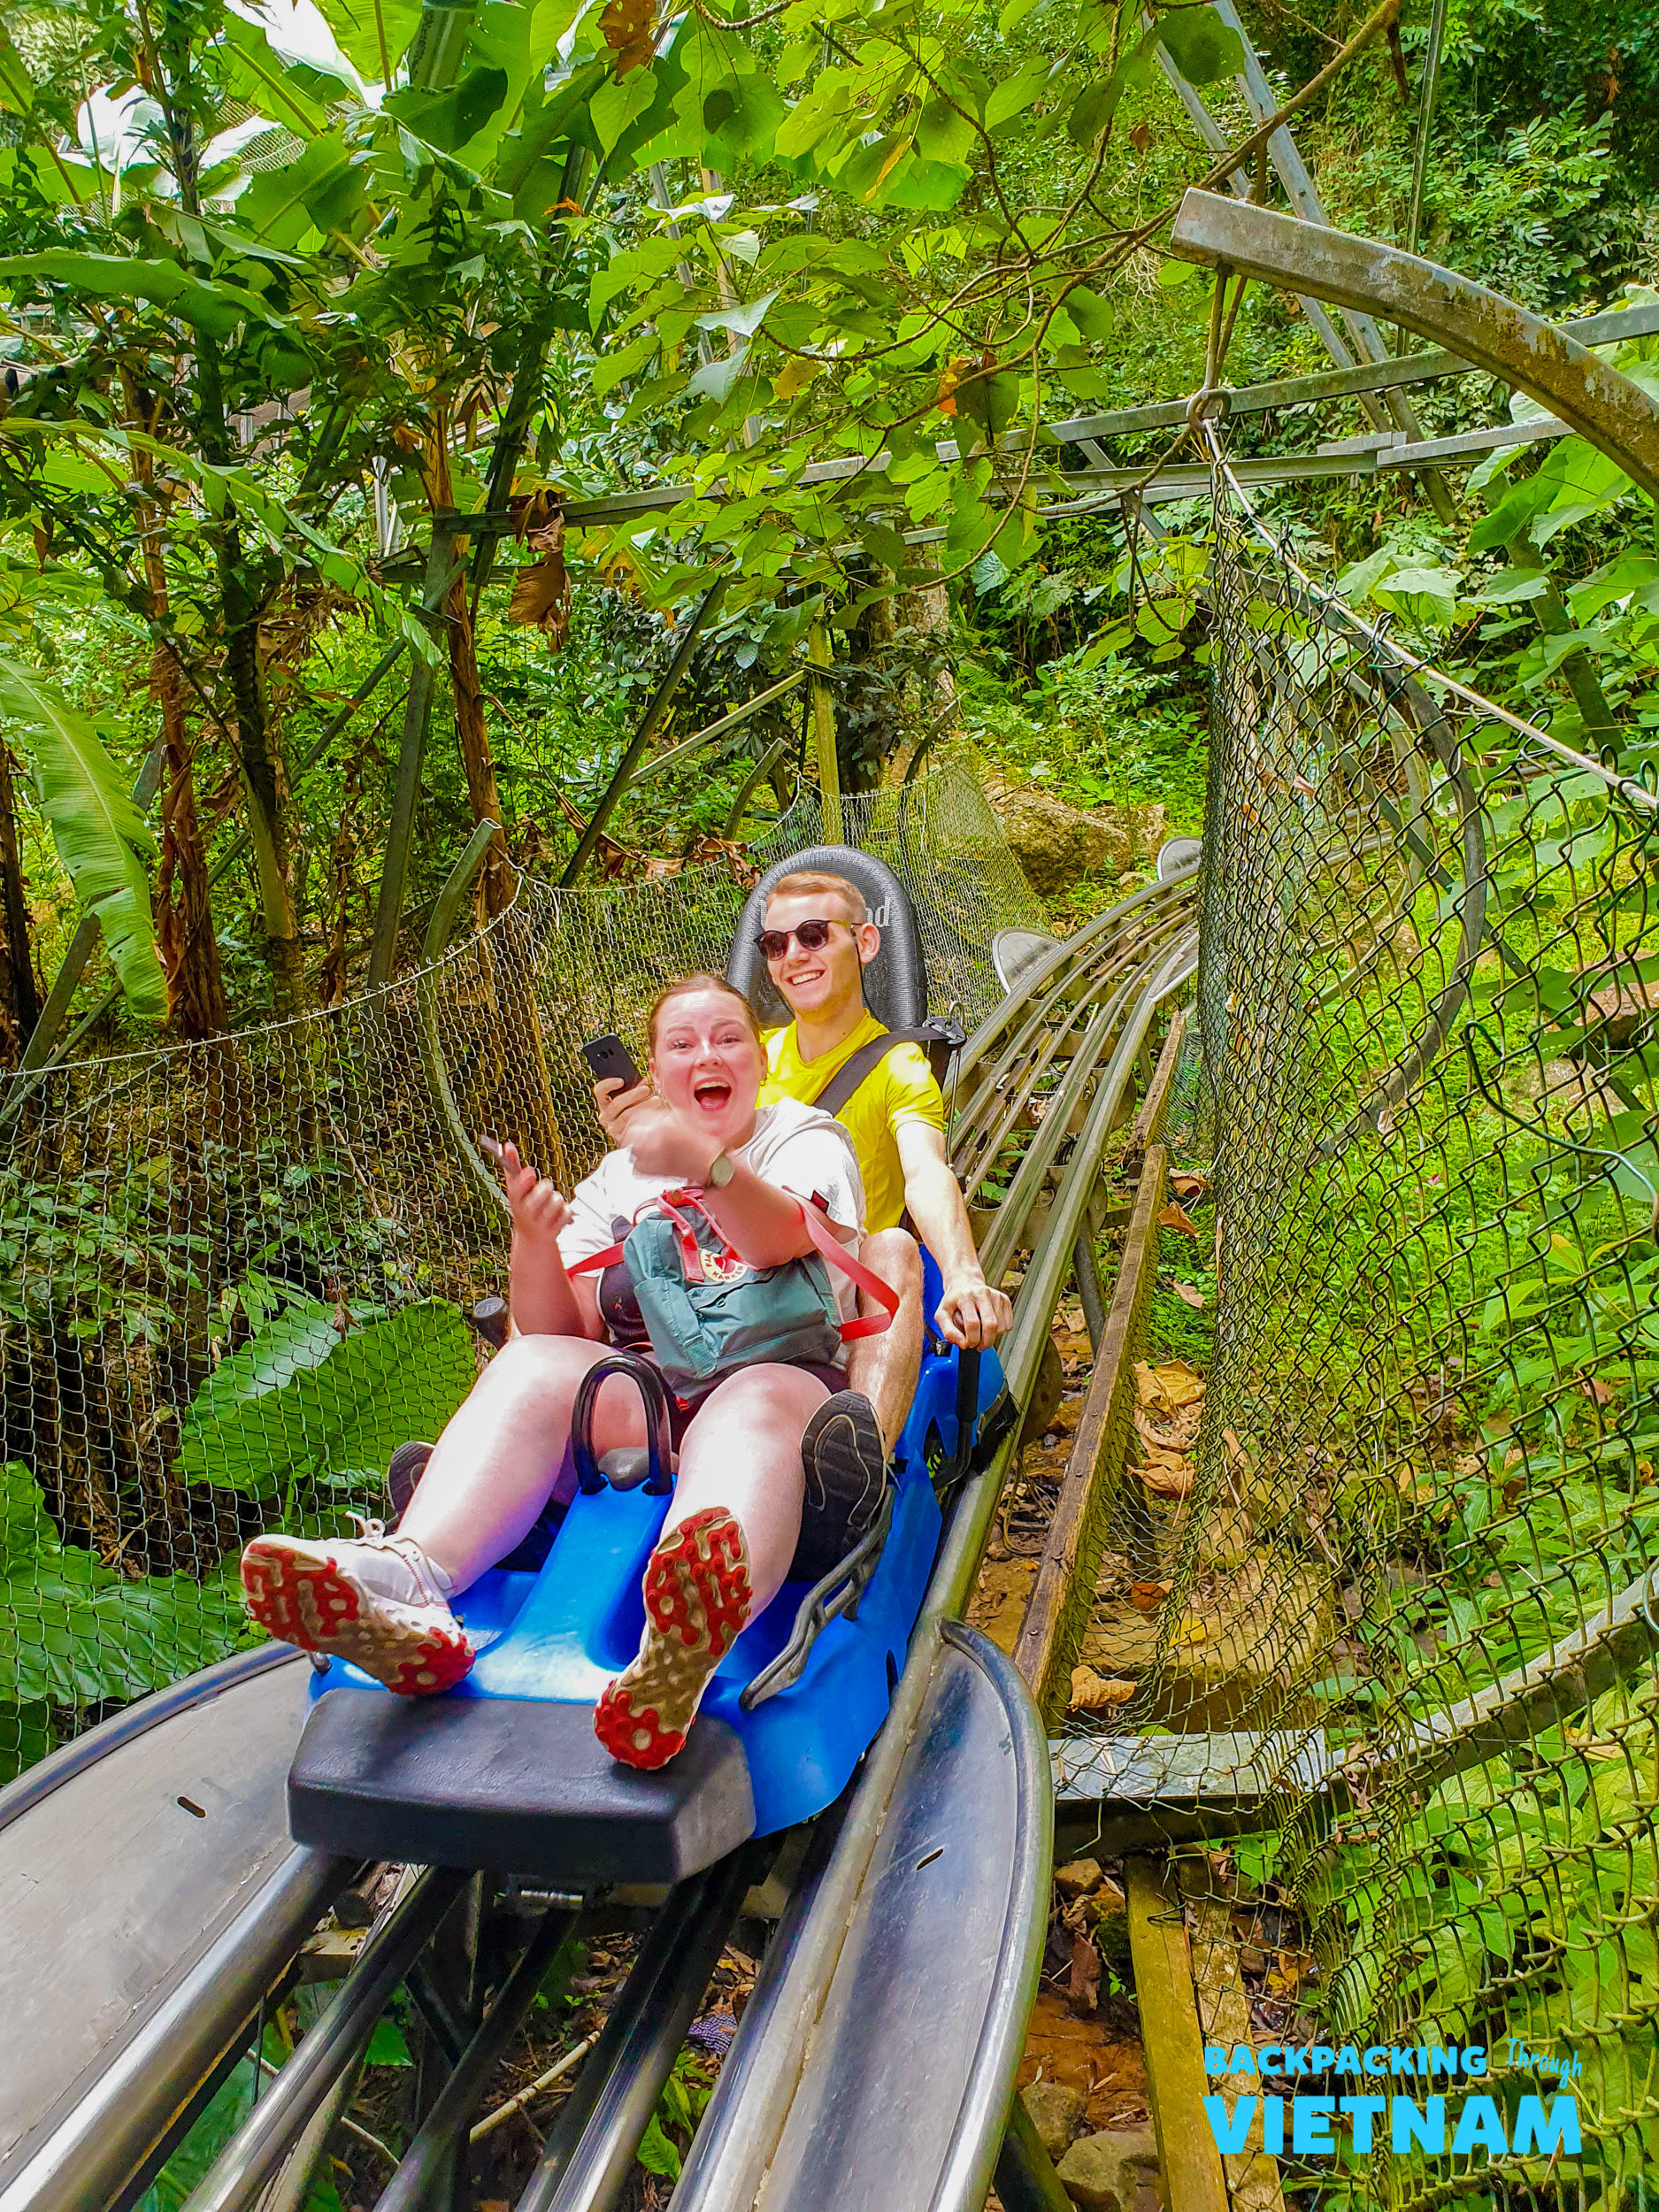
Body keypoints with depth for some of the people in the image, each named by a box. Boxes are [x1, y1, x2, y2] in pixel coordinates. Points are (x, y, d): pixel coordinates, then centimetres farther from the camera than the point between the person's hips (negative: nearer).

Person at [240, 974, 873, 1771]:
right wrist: (534, 1240, -10)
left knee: (752, 1412, -39)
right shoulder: (618, 1177, 24)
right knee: (532, 1368, -28)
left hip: (780, 1371, -3)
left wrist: (708, 1164, -31)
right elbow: (557, 1329, 11)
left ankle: (686, 1643, -74)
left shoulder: (807, 1139, 15)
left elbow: (787, 1241, -11)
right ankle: (406, 1579, -55)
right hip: (640, 1394, 4)